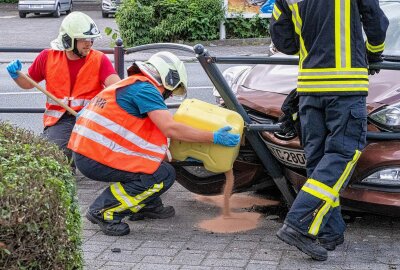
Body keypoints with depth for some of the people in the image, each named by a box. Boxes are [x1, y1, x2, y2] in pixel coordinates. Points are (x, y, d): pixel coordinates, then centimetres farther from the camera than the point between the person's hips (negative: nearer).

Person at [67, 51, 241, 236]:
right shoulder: (144, 88, -7)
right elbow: (170, 129, -17)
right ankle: (104, 211, -10)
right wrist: (214, 137, -11)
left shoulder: (129, 84, 23)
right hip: (96, 158, -10)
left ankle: (144, 206, 20)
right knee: (164, 175, -11)